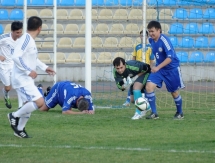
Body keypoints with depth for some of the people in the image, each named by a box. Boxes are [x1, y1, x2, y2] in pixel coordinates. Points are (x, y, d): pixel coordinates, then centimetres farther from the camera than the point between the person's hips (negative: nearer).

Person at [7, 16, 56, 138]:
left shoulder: (30, 40, 13)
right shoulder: (26, 39, -17)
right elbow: (16, 56, -28)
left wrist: (44, 67, 33)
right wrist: (28, 71, -27)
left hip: (27, 80, 10)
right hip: (22, 79, -10)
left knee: (30, 105, 16)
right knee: (39, 102, -17)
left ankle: (20, 130, 26)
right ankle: (15, 116, -3)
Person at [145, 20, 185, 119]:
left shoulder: (164, 40, -25)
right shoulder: (151, 40, -4)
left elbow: (170, 57, -31)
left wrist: (158, 67, -38)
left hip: (172, 68, -6)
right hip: (159, 68, 6)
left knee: (174, 92, 9)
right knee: (149, 86, -14)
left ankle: (179, 113, 33)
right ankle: (154, 113, -8)